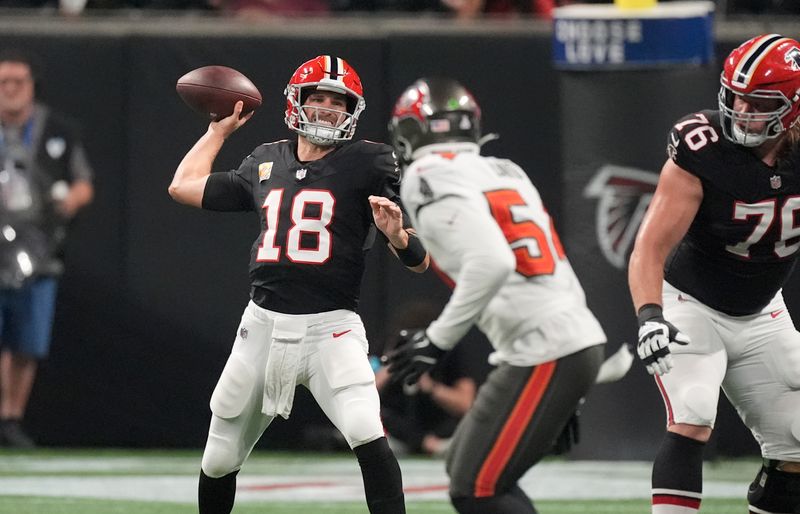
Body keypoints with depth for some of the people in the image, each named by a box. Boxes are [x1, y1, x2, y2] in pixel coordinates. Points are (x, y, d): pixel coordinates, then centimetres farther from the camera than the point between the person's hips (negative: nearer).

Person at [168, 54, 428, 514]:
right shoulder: (266, 164, 13)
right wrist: (221, 130, 30)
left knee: (366, 432, -27)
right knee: (219, 460, 11)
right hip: (263, 325, 5)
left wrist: (396, 235, -25)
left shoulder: (369, 163, -1)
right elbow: (184, 186, 25)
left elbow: (419, 262, -4)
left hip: (331, 327, -4)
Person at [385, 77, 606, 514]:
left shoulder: (430, 179, -8)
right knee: (464, 468, 19)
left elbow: (492, 263, -24)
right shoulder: (503, 171, 19)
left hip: (545, 357, -9)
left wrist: (438, 339, -17)